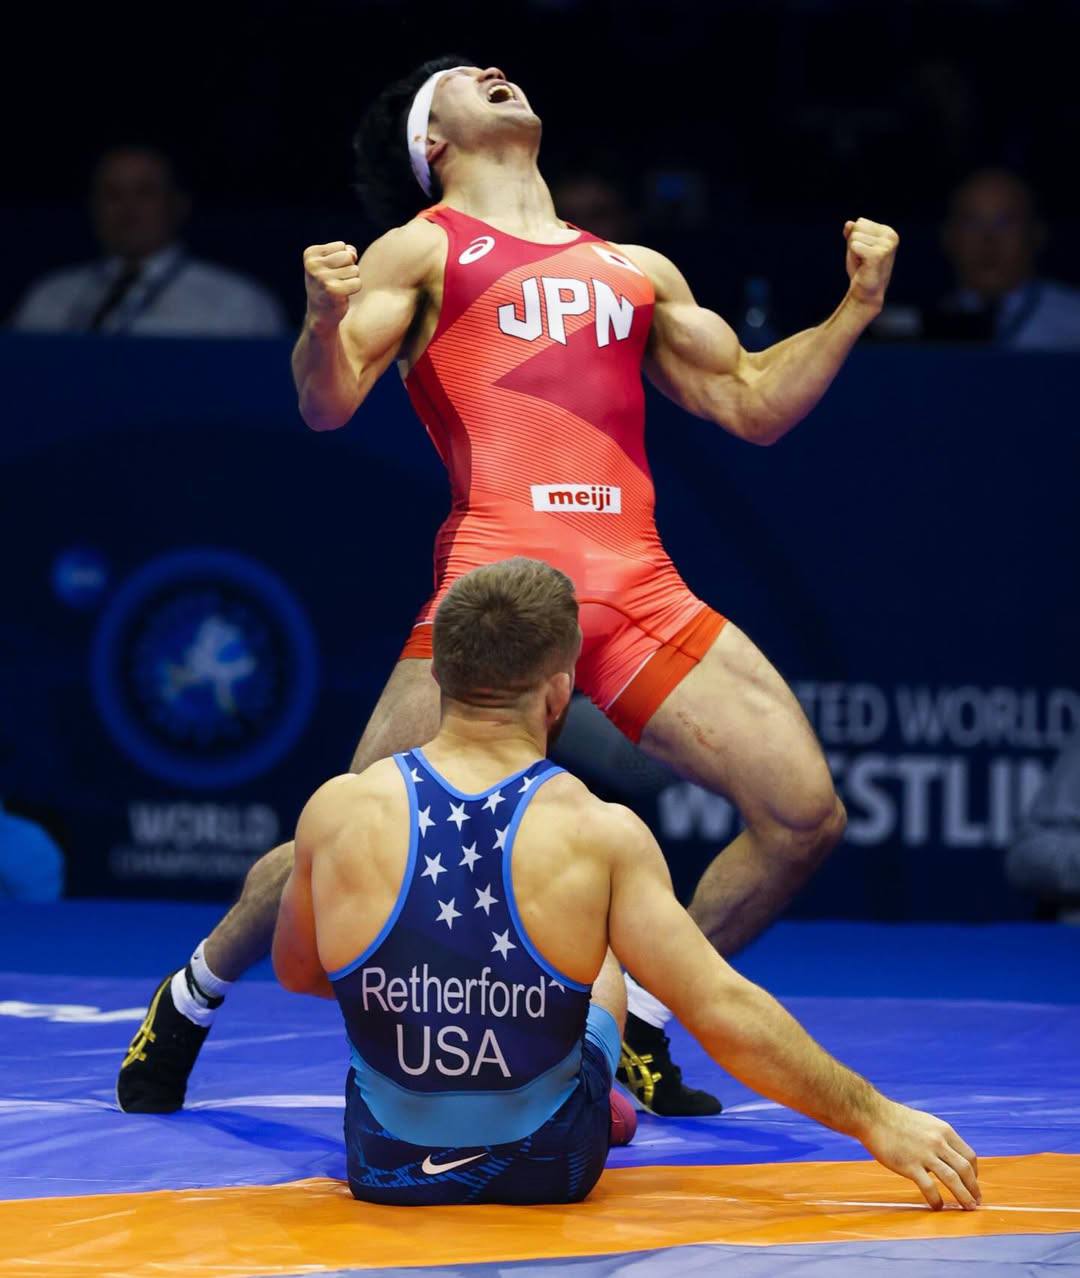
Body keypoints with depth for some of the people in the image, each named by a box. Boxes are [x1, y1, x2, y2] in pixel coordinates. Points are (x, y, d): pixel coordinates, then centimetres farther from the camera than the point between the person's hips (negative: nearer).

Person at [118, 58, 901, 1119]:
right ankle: (188, 1002, 20)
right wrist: (325, 317, -20)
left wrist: (856, 307, 15)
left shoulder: (637, 272, 26)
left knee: (803, 813, -6)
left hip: (640, 587, 5)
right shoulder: (423, 248, 12)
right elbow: (327, 404, 1)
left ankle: (637, 1026, 11)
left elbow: (752, 406, 26)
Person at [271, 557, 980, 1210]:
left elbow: (295, 972, 5)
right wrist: (874, 1117, -10)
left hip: (387, 1171, 1)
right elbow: (725, 1013, -20)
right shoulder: (598, 835, -19)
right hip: (548, 1173, 0)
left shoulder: (338, 813, -14)